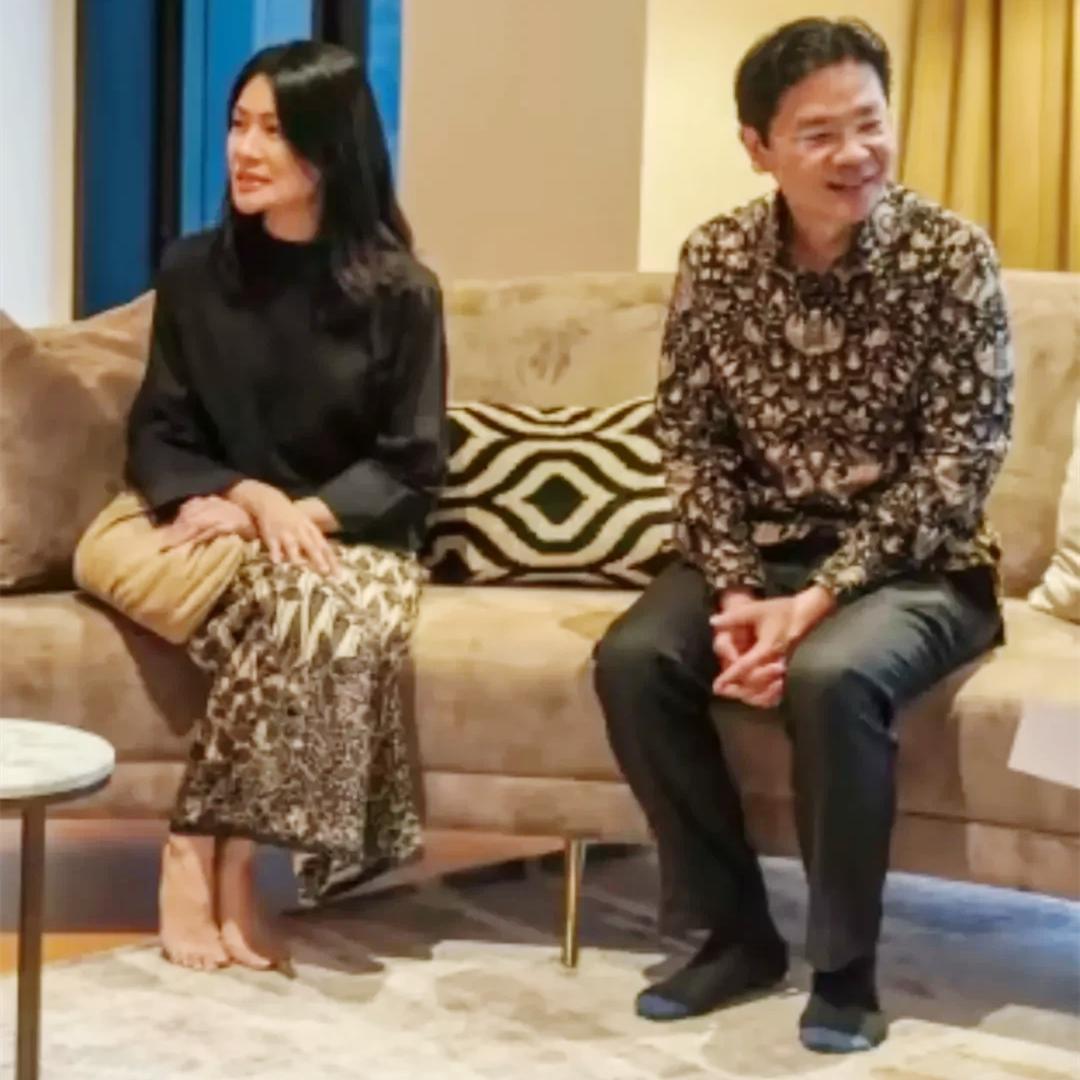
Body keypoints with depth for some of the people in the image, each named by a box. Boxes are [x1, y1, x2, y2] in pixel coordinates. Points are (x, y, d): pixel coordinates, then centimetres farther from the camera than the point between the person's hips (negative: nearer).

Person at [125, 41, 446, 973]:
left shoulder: (399, 292, -2)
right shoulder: (193, 273, 5)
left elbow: (413, 466, -2)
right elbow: (156, 438, 4)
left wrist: (308, 512, -19)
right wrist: (251, 497, -15)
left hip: (357, 538, 0)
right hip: (230, 531, 1)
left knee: (331, 613, -35)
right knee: (294, 602, -34)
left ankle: (202, 853, -22)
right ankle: (230, 866, -22)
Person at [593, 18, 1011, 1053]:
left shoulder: (950, 254, -13)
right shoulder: (715, 257, -3)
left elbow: (961, 459, -15)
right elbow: (692, 441, -1)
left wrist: (820, 598, -23)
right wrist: (735, 591, -16)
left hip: (911, 566, -4)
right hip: (761, 550, 4)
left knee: (832, 677, -34)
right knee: (632, 660, -22)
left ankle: (845, 964, -12)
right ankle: (736, 931, -3)